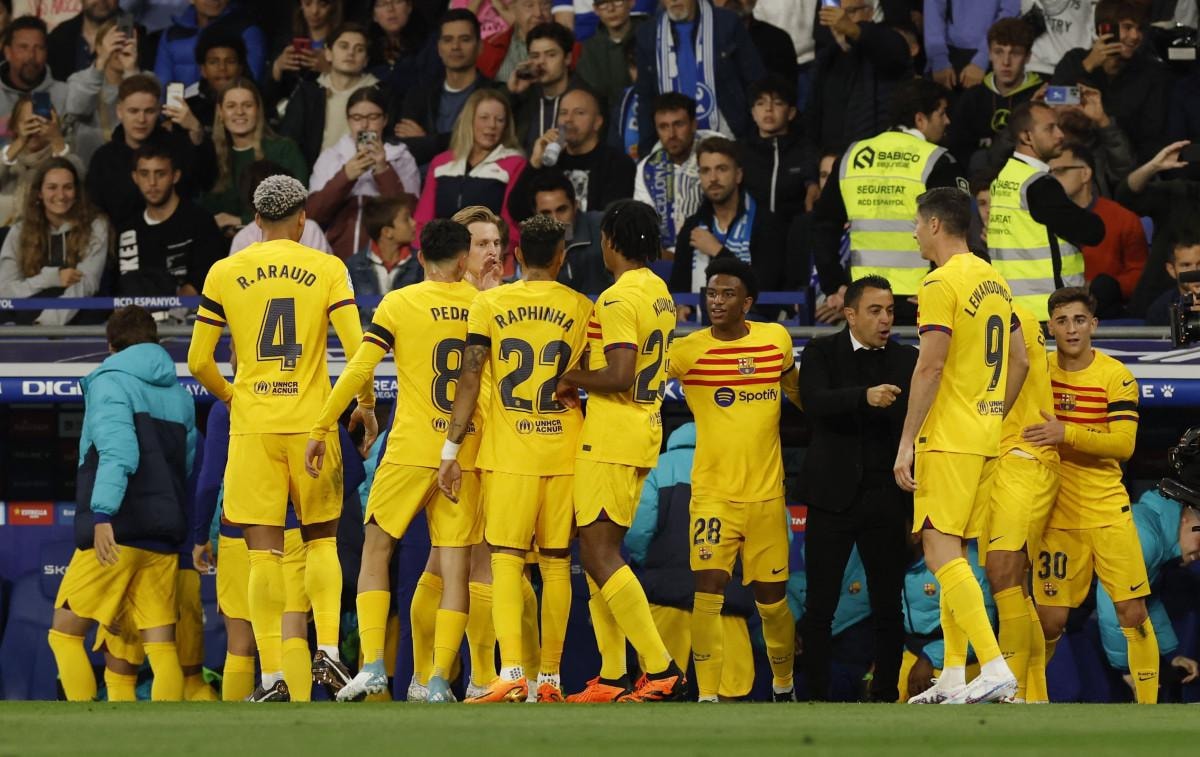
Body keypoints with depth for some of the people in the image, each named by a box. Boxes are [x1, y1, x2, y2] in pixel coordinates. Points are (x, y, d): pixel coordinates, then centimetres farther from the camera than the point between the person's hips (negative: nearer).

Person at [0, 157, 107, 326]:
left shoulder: (95, 228, 3)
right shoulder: (19, 232, 10)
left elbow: (84, 285, -10)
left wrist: (46, 322, -26)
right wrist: (52, 278, -14)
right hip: (26, 322, 1)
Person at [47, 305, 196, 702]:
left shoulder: (110, 382, -2)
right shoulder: (181, 396, 19)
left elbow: (118, 451, -17)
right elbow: (191, 465, 19)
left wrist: (103, 514, -25)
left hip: (117, 533, -6)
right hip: (164, 539, 6)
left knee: (64, 632, 3)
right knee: (160, 645, 1)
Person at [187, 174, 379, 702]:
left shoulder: (225, 273, 4)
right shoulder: (328, 270, 1)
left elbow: (198, 362, 4)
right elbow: (357, 349, -7)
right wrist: (366, 404, 10)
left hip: (252, 424, 0)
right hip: (312, 420, 0)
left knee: (264, 553, 0)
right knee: (321, 542, 15)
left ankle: (274, 677, -4)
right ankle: (328, 650, 0)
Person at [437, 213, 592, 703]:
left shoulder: (489, 304, -2)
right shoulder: (582, 309, 3)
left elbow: (469, 378, -5)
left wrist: (451, 450, -3)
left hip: (508, 455, -2)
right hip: (564, 452, 2)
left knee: (506, 560, -3)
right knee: (556, 562, 9)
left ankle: (511, 671, -19)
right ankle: (550, 676, 12)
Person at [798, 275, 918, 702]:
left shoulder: (907, 360, 9)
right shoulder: (821, 353, 1)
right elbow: (815, 400, -18)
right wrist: (865, 397, -34)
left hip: (887, 500, 2)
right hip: (833, 495, -2)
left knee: (888, 607, 4)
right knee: (820, 606, -1)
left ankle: (885, 696, 10)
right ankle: (817, 697, 4)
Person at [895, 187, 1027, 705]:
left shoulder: (943, 283, -12)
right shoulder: (995, 282, 15)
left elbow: (930, 367, -18)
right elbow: (1019, 362, 18)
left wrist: (906, 443, -16)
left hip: (948, 441, -9)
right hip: (986, 438, 9)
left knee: (941, 551, -11)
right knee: (953, 554, 14)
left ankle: (994, 669, -21)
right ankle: (953, 679, 14)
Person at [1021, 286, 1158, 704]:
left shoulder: (1116, 376, -5)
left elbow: (1123, 445, -15)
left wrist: (1066, 433, -27)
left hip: (1109, 510, -1)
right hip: (1057, 514, 1)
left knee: (1133, 612, -5)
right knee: (1051, 619, -1)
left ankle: (1149, 705, 3)